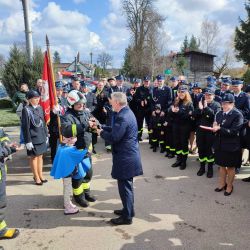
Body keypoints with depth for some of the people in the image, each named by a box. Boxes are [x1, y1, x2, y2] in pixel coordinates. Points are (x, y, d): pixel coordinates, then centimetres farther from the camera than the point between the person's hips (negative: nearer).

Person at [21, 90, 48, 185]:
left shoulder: (40, 108, 6)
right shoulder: (26, 110, -13)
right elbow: (25, 127, -14)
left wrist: (46, 135, 13)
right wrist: (28, 141, -15)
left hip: (42, 137, 6)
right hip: (33, 138, -6)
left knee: (40, 156, 15)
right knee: (34, 157, 8)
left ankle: (40, 175, 28)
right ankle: (36, 177, 21)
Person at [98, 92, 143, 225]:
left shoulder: (122, 117, -23)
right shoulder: (126, 112, 10)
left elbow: (114, 137, -24)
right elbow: (116, 130, 16)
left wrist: (101, 133, -8)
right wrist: (102, 127, 11)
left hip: (125, 156, -10)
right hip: (128, 154, 10)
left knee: (124, 186, 1)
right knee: (127, 185, 21)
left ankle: (127, 216, 14)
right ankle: (128, 210, 35)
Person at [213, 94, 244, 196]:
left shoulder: (237, 115, -14)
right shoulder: (219, 114, 5)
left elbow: (234, 131, -20)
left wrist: (219, 129, -26)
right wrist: (214, 128, -14)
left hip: (231, 146, -5)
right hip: (220, 145, 5)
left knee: (230, 167, 12)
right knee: (222, 165, 18)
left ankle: (229, 186, 29)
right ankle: (222, 184, 36)